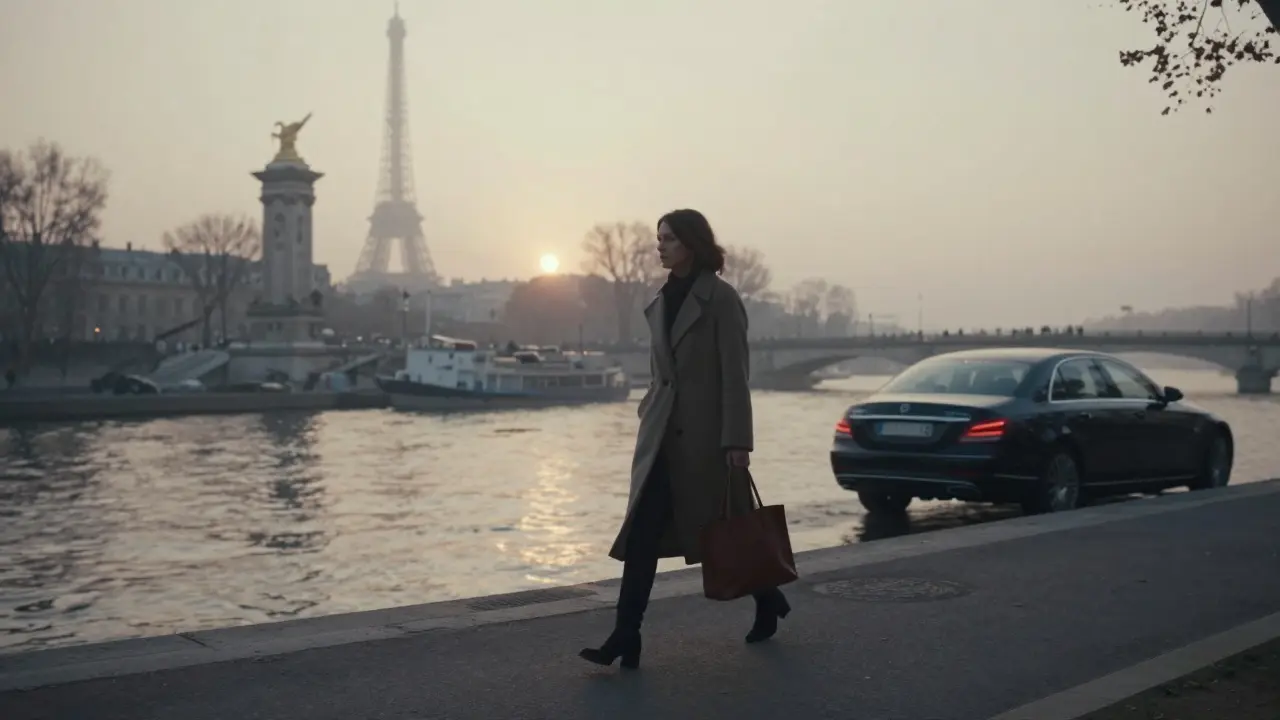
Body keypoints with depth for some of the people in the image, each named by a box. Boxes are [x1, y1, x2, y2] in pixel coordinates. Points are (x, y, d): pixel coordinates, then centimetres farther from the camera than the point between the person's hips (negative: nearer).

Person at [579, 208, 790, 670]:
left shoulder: (720, 298, -9)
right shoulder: (662, 301, 12)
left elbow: (735, 373, -12)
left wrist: (737, 440, -16)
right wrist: (649, 419, 17)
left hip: (706, 432, -6)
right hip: (661, 432, 6)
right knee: (643, 535, -3)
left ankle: (768, 601, 36)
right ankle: (626, 637, -4)